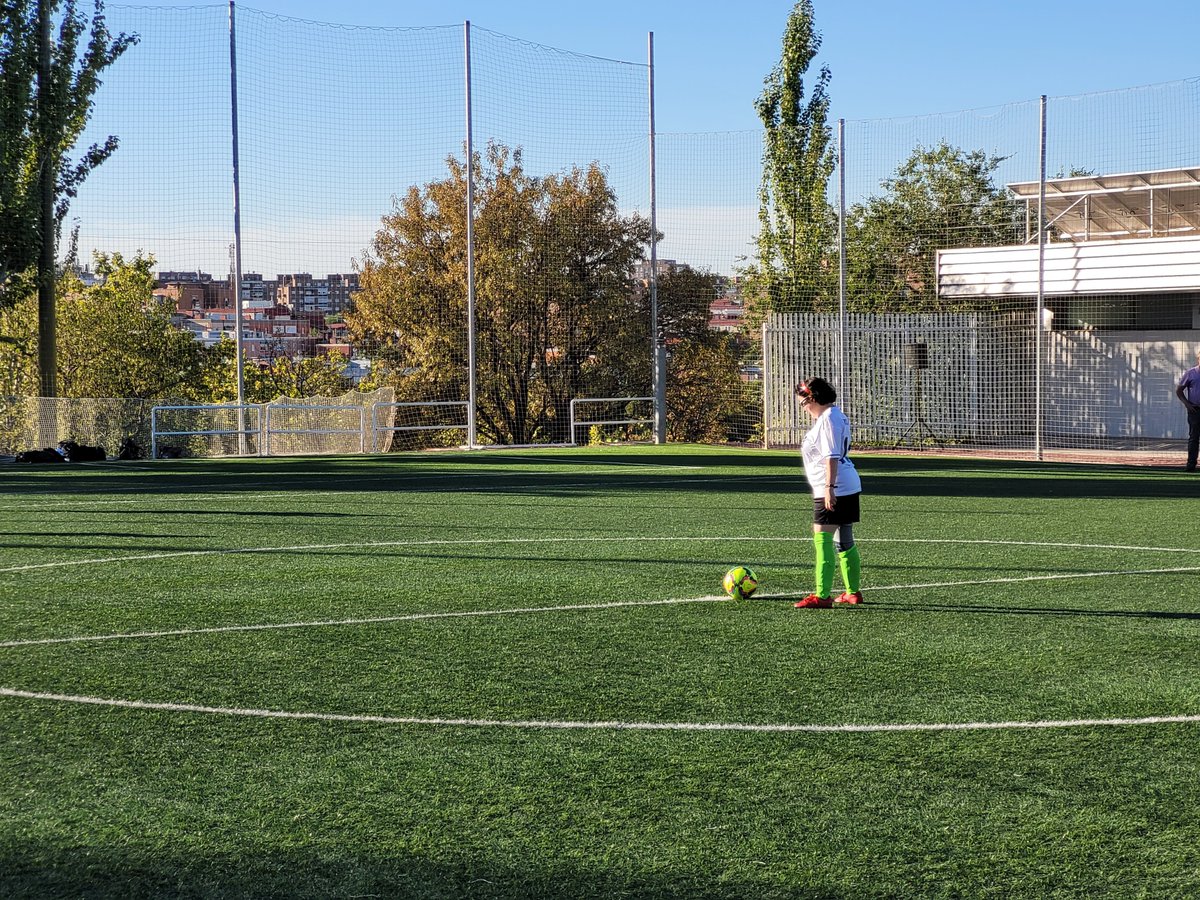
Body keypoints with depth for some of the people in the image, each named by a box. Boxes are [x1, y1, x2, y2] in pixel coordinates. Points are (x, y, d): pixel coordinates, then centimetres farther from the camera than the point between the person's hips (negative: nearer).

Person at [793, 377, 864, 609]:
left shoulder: (827, 419, -15)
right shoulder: (835, 415, 17)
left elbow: (832, 457, -23)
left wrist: (829, 487, -27)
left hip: (834, 491, -11)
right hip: (849, 488, 11)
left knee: (822, 540, -12)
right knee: (844, 542, 17)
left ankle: (821, 596, -15)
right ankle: (853, 592, 24)